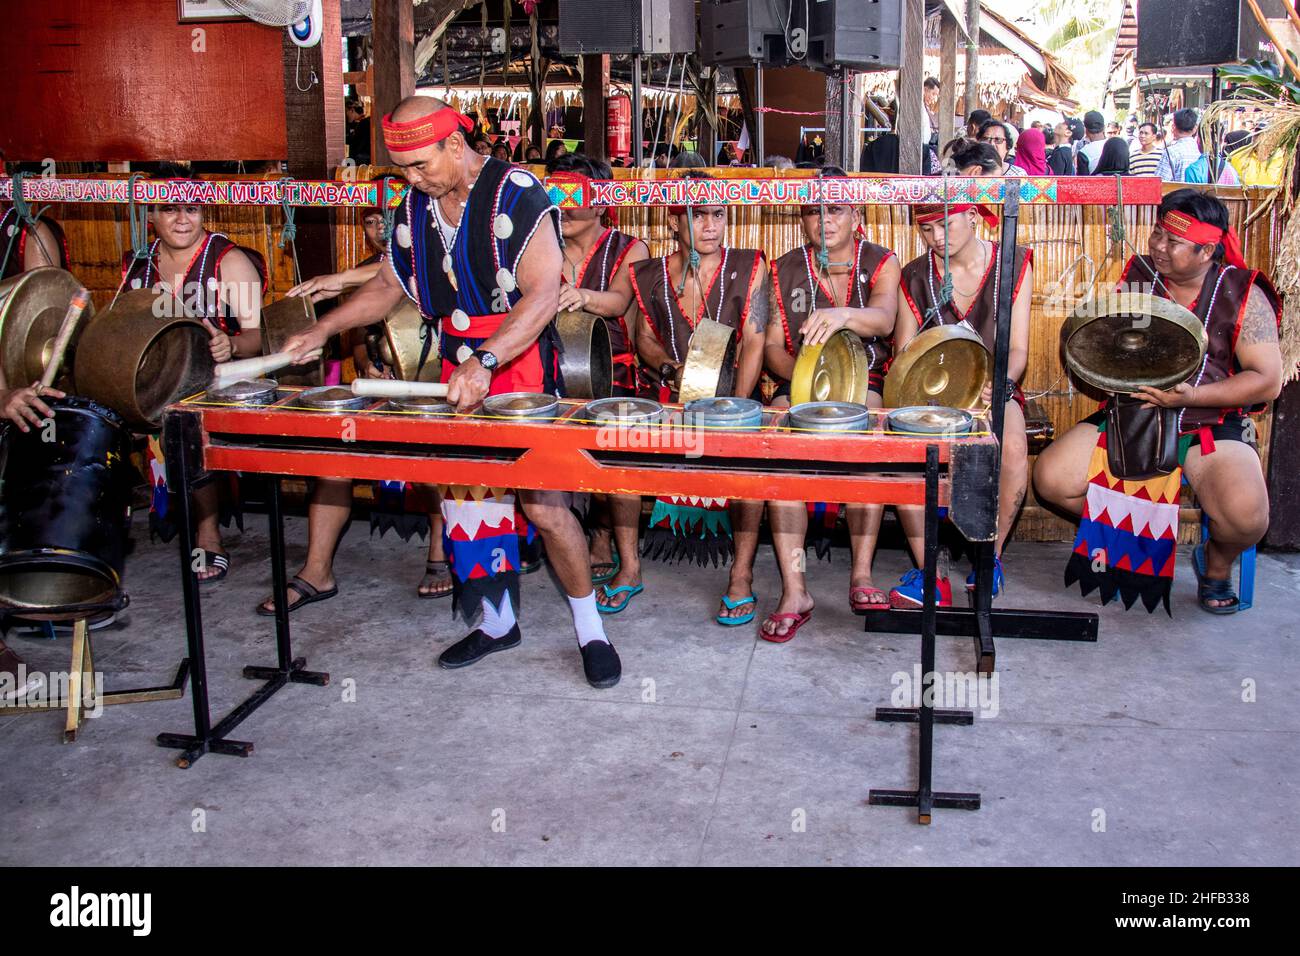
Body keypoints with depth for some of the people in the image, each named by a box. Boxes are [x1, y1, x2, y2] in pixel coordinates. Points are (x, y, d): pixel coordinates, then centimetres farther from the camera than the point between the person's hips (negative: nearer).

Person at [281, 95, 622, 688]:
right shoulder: (416, 207, 8)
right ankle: (496, 622, 26)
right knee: (465, 497, 9)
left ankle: (590, 631, 7)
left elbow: (542, 295, -23)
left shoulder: (516, 195, -14)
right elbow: (388, 286, 20)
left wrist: (484, 362, -33)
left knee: (543, 504, -9)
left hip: (522, 373, -7)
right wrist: (325, 329, 8)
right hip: (456, 377, 7)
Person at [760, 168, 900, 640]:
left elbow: (884, 319, -19)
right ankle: (793, 590, -32)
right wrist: (802, 374, -16)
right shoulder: (785, 270, 8)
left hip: (865, 381, -1)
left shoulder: (880, 262, 3)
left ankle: (862, 575, -26)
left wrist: (842, 316, -42)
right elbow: (772, 346, 7)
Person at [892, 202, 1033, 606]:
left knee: (1012, 446, -35)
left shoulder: (1014, 264, 0)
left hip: (993, 388, -1)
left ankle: (991, 557, -11)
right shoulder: (915, 277, 2)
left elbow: (1018, 348, -4)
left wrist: (1003, 382, -26)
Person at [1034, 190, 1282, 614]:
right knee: (1051, 477, -17)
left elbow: (1268, 381, -8)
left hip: (1212, 424, -3)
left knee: (1245, 515, -31)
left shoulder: (1243, 294, -4)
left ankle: (1216, 563, 10)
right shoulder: (1137, 277, 4)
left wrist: (1190, 395, -21)